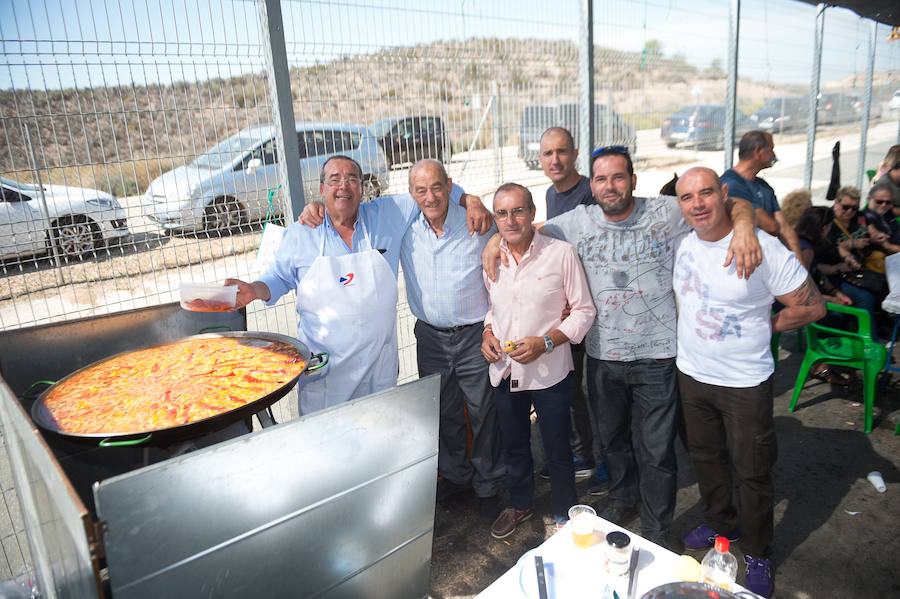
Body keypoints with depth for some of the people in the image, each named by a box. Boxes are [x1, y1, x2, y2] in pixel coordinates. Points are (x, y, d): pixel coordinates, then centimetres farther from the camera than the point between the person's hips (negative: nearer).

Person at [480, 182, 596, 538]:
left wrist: (545, 342, -19)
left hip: (549, 371, -4)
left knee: (557, 450, 11)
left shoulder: (561, 253, -12)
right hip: (503, 372, 4)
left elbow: (584, 310, -8)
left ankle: (564, 515, 36)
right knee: (513, 445, 21)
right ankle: (520, 505, 46)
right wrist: (488, 332, -4)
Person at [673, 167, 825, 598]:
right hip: (691, 373, 5)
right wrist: (692, 334, 7)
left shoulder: (763, 248, -18)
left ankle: (758, 554, 31)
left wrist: (762, 328, -7)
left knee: (752, 471, 9)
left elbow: (812, 306, -10)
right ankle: (720, 525, 45)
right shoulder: (681, 244, -2)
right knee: (705, 458, 21)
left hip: (746, 383, -5)